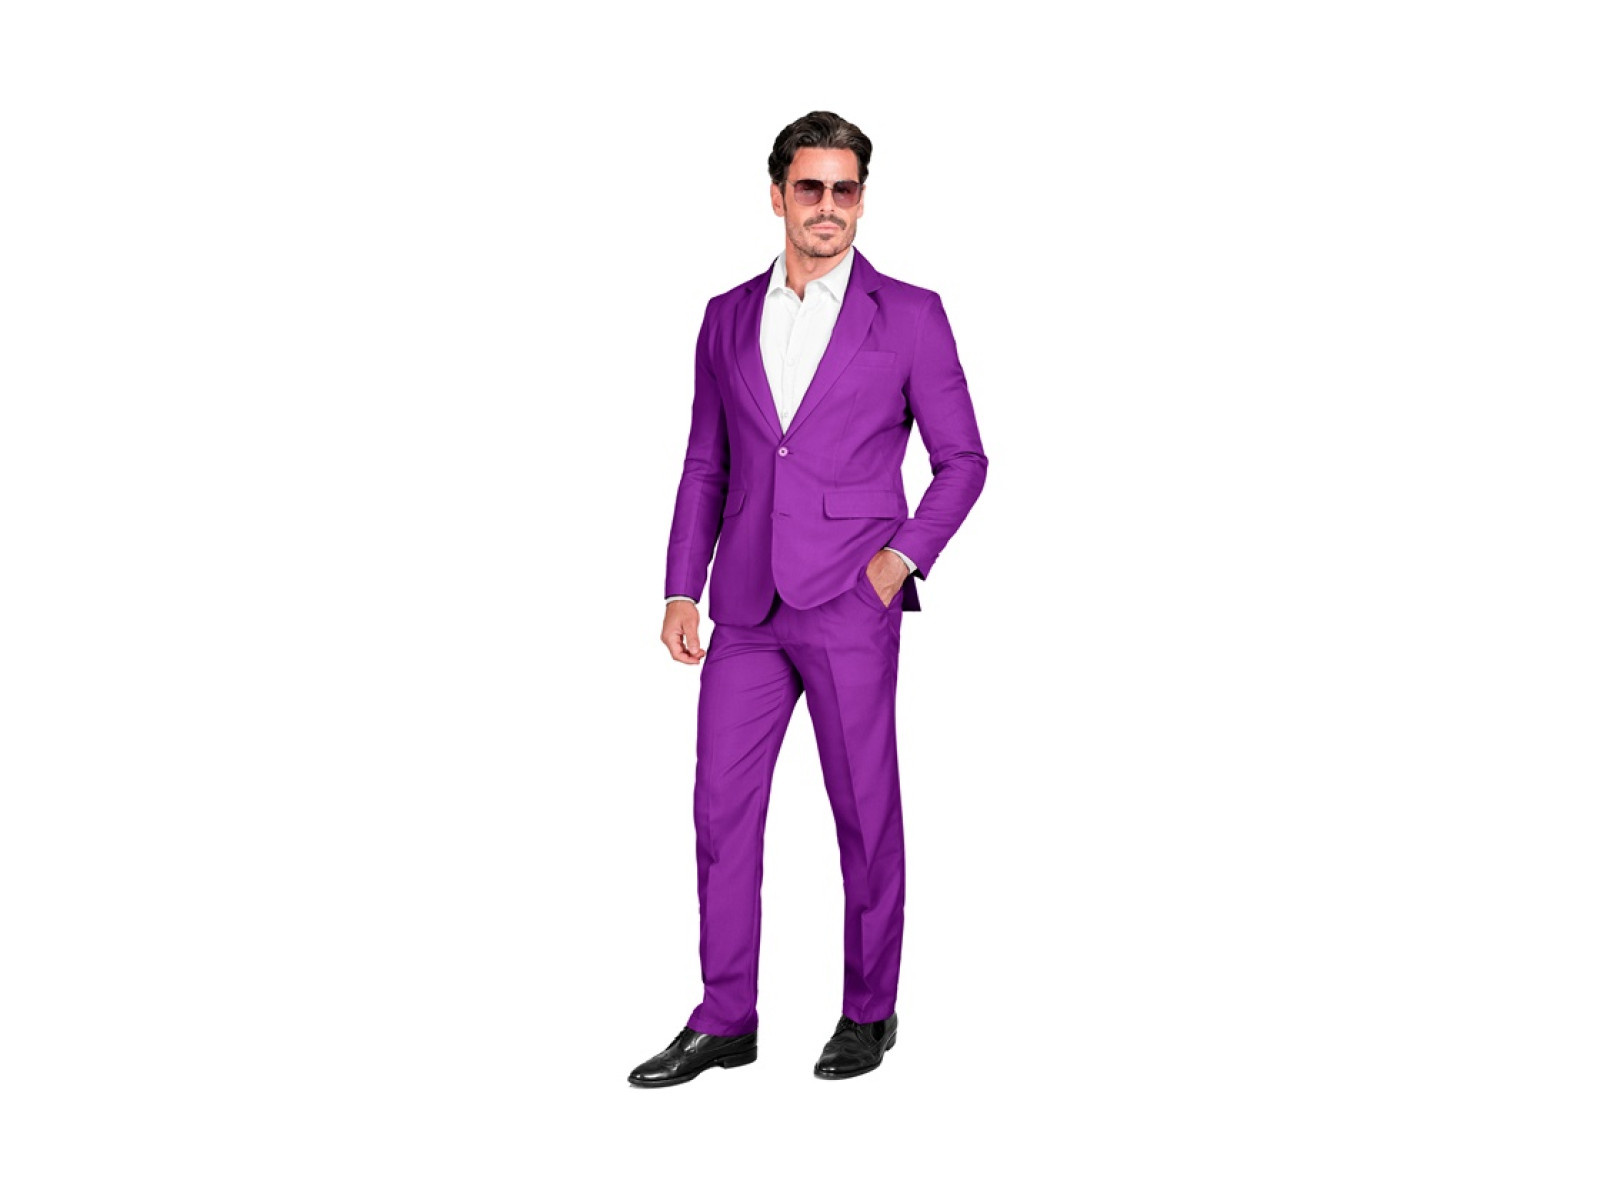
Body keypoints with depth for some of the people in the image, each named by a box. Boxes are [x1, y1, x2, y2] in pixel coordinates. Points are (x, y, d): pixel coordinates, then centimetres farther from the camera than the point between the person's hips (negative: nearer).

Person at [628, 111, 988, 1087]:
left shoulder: (910, 314, 0)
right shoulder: (729, 318, 11)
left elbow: (963, 458, 3)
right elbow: (706, 467, 14)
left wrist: (906, 554, -10)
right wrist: (681, 591, 7)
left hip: (852, 604, -4)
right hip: (748, 607, 4)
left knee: (865, 812, 5)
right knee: (722, 807, 4)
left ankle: (870, 1011, 21)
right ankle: (724, 1022, 15)